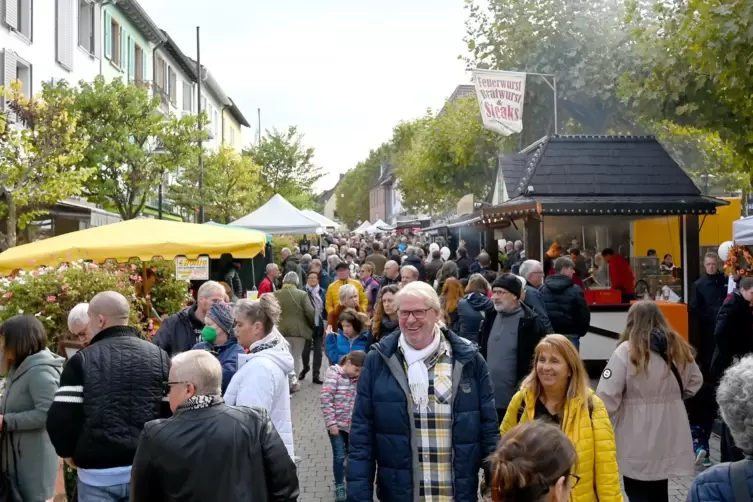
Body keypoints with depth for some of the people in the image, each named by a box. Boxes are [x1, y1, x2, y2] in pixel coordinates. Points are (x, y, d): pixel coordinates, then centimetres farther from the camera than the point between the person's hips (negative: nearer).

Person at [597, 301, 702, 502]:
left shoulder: (626, 351, -15)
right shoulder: (679, 348, 4)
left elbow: (607, 395, -17)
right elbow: (695, 382, 19)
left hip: (638, 437, -5)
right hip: (670, 432, 6)